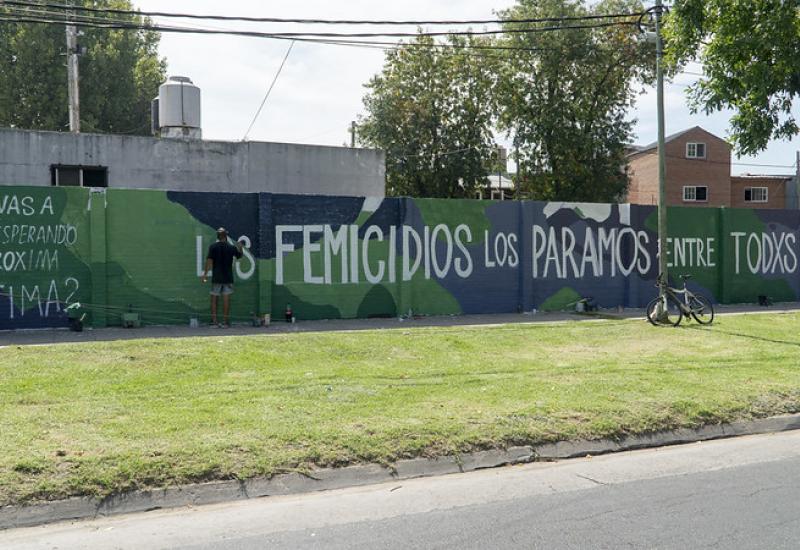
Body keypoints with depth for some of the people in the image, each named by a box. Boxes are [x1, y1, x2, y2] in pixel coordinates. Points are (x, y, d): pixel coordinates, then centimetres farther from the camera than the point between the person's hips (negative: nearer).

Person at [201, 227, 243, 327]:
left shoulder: (213, 247, -4)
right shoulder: (232, 247, 0)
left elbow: (209, 260, -10)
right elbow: (239, 256, 16)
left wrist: (205, 273, -6)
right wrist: (240, 247, 33)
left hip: (216, 277, -1)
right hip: (228, 277, 1)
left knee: (214, 298, 6)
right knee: (226, 299, 2)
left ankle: (214, 320, 4)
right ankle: (226, 321, 4)